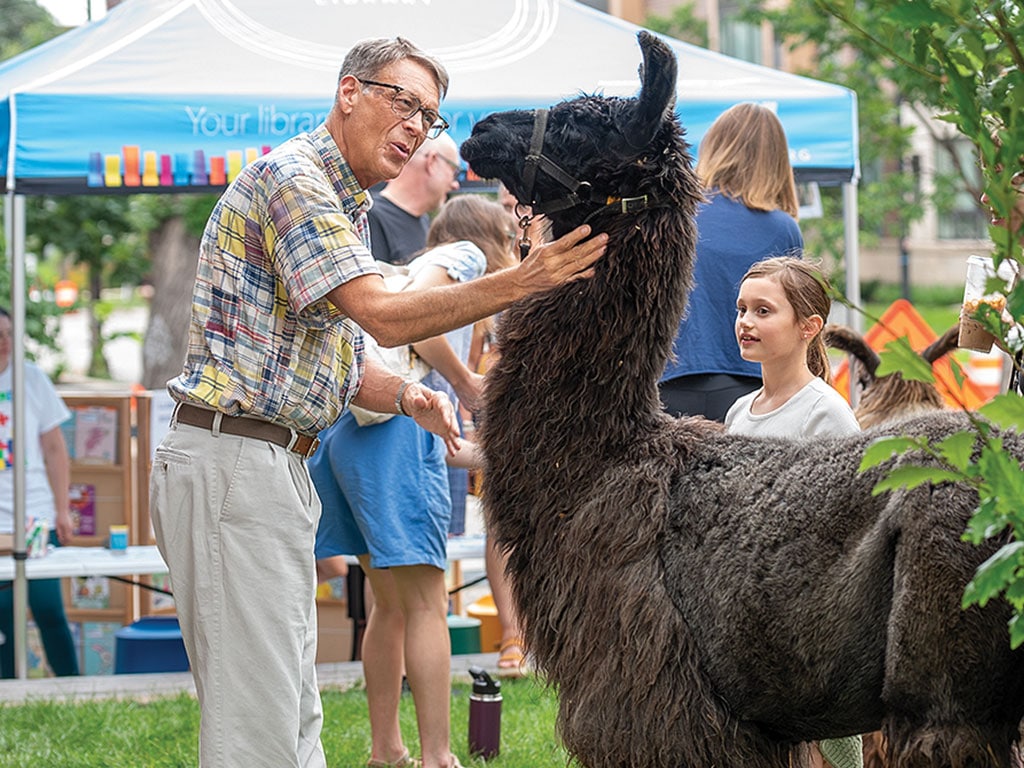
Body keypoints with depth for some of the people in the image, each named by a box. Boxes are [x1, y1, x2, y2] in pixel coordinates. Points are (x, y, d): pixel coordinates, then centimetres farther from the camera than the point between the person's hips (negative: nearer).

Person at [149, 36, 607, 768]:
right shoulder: (291, 176, -14)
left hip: (278, 463, 11)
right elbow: (385, 316, -23)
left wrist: (407, 396, 3)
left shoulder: (348, 207, 19)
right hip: (232, 459, -11)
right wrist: (524, 281, -27)